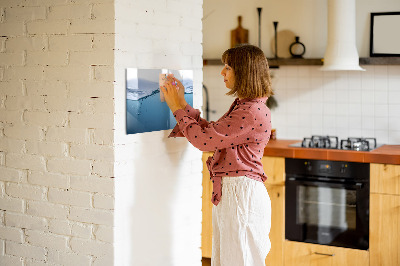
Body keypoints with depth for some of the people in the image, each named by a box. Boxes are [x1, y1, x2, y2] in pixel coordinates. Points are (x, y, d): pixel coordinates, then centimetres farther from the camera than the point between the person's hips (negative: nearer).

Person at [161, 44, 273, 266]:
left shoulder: (253, 112, -20)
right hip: (228, 192, 10)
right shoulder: (242, 106, 13)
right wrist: (182, 103, 14)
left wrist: (177, 108, -8)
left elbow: (204, 139, -19)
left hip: (241, 193, -10)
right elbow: (210, 132, 16)